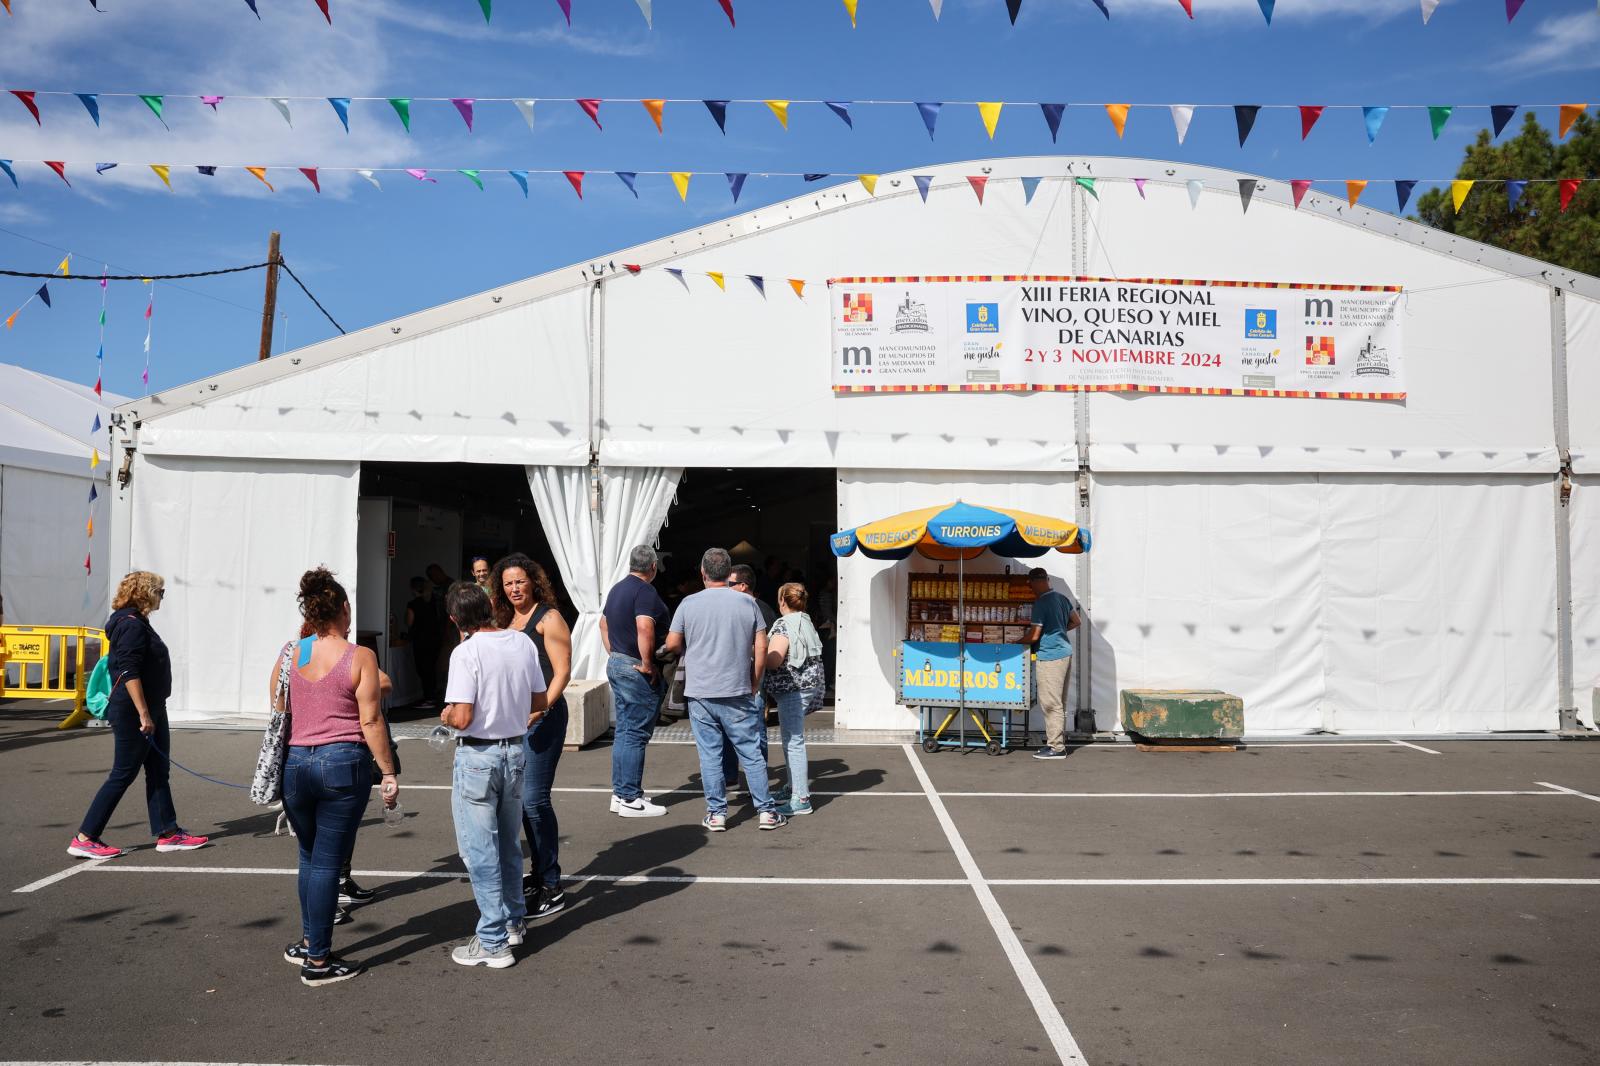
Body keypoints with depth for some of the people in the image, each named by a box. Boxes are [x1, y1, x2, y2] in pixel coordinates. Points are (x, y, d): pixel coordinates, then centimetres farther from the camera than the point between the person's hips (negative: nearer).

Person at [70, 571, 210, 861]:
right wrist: (143, 714, -25)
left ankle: (167, 833, 16)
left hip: (152, 709, 10)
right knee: (123, 774, -2)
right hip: (132, 713, -10)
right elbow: (129, 673, -23)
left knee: (159, 772, 11)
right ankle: (84, 839, 7)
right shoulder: (131, 625, -17)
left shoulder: (138, 623, 14)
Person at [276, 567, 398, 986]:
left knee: (310, 856, 20)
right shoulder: (360, 657, -8)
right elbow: (370, 721, -9)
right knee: (327, 862, 2)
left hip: (295, 762, 4)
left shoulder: (288, 654, 4)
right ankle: (318, 961, 9)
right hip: (344, 763, -4)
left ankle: (308, 942, 31)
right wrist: (389, 773, -3)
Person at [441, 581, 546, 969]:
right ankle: (514, 921, 35)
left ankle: (493, 943, 9)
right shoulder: (523, 643, -1)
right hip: (516, 750, 6)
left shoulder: (466, 652, -19)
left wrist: (445, 716, -2)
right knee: (509, 843, 22)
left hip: (478, 756, -6)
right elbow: (539, 702, 6)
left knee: (480, 851, 4)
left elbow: (462, 718, -23)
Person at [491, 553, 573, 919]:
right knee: (522, 798, 12)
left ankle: (552, 888, -2)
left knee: (534, 799, -10)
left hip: (543, 716, -8)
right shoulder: (506, 621, 15)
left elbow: (562, 672, -13)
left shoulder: (548, 618, -7)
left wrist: (541, 708, -23)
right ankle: (539, 874, 25)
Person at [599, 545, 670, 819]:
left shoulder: (617, 589, 14)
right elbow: (644, 627, -29)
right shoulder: (646, 592, -15)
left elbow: (604, 623, 24)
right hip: (637, 670, -9)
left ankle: (620, 793, 20)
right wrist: (647, 664, -20)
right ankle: (631, 799, -1)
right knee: (636, 734, -4)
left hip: (616, 664, 9)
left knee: (623, 731, 14)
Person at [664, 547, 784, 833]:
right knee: (751, 753, 7)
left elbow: (672, 644, 1)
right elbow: (761, 647, 0)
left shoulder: (689, 604, -2)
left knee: (709, 755, 7)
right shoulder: (746, 602, -1)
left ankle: (716, 814, 11)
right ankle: (766, 810, 10)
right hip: (738, 692, 0)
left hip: (700, 693, 0)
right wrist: (754, 685, 10)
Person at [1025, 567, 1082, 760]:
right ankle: (1059, 740, 22)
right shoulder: (1062, 598, 9)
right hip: (1065, 652, 9)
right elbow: (1075, 621, 20)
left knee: (1051, 704, -4)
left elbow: (1034, 635, -16)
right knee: (1059, 702, 15)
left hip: (1050, 656, -9)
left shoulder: (1041, 603, -16)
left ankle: (1056, 748, -2)